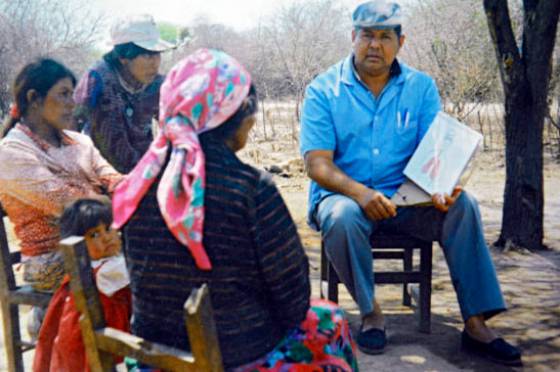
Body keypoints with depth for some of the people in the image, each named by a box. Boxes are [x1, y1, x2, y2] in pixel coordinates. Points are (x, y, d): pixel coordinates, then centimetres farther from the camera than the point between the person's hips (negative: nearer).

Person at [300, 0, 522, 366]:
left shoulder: (421, 86, 5)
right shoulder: (324, 90, -4)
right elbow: (317, 164, -12)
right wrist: (361, 193, -31)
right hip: (344, 194, -2)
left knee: (462, 204, -23)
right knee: (342, 215, -36)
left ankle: (476, 323, -17)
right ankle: (371, 311, -12)